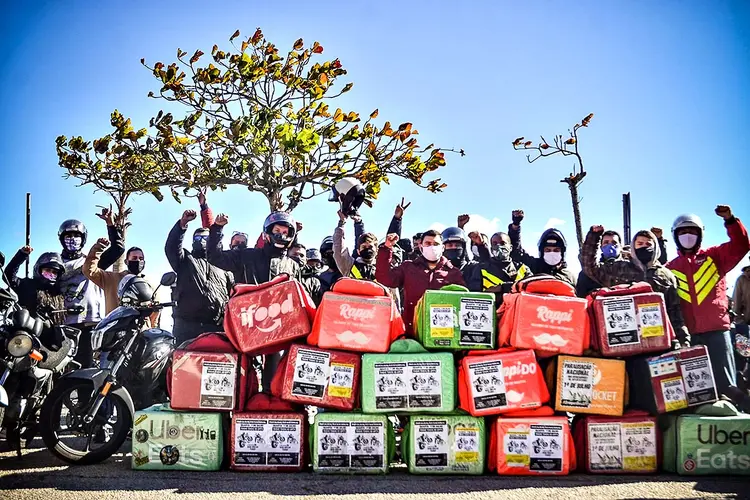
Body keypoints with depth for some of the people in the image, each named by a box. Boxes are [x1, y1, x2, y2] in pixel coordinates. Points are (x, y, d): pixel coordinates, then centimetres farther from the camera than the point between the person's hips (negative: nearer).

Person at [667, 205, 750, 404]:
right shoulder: (671, 267, 12)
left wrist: (730, 220, -19)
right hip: (688, 333, 2)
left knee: (725, 384, -1)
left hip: (716, 329, -2)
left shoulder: (714, 256, 9)